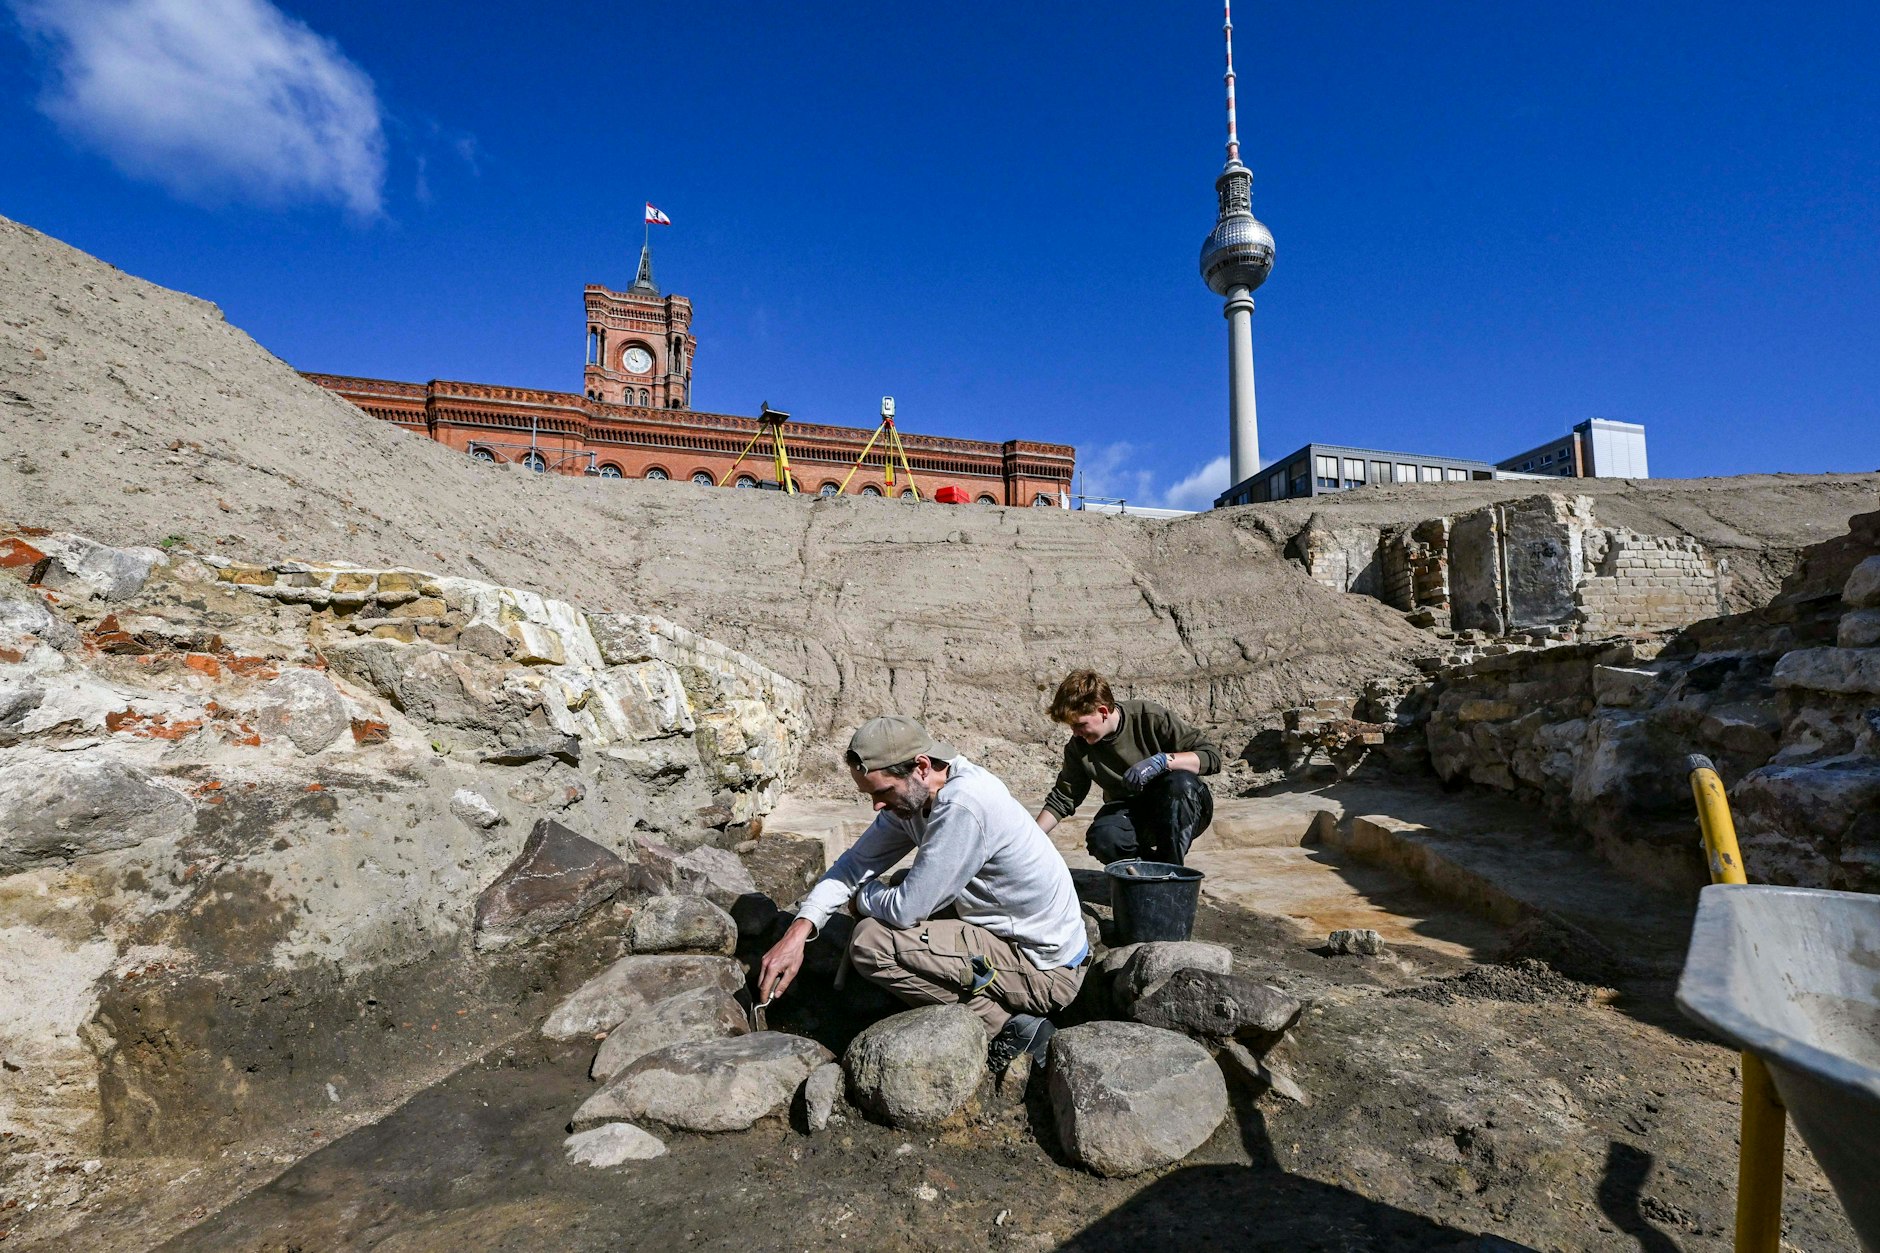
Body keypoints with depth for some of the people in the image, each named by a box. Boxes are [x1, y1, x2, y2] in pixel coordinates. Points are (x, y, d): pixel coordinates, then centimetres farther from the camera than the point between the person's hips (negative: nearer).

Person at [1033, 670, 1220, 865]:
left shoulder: (1149, 717, -18)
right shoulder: (1079, 746, -5)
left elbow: (1212, 756, -17)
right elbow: (1062, 798, 4)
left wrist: (1162, 760, -32)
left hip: (1182, 811, -2)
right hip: (1129, 813, 2)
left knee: (1181, 782, -36)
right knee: (1102, 839, -32)